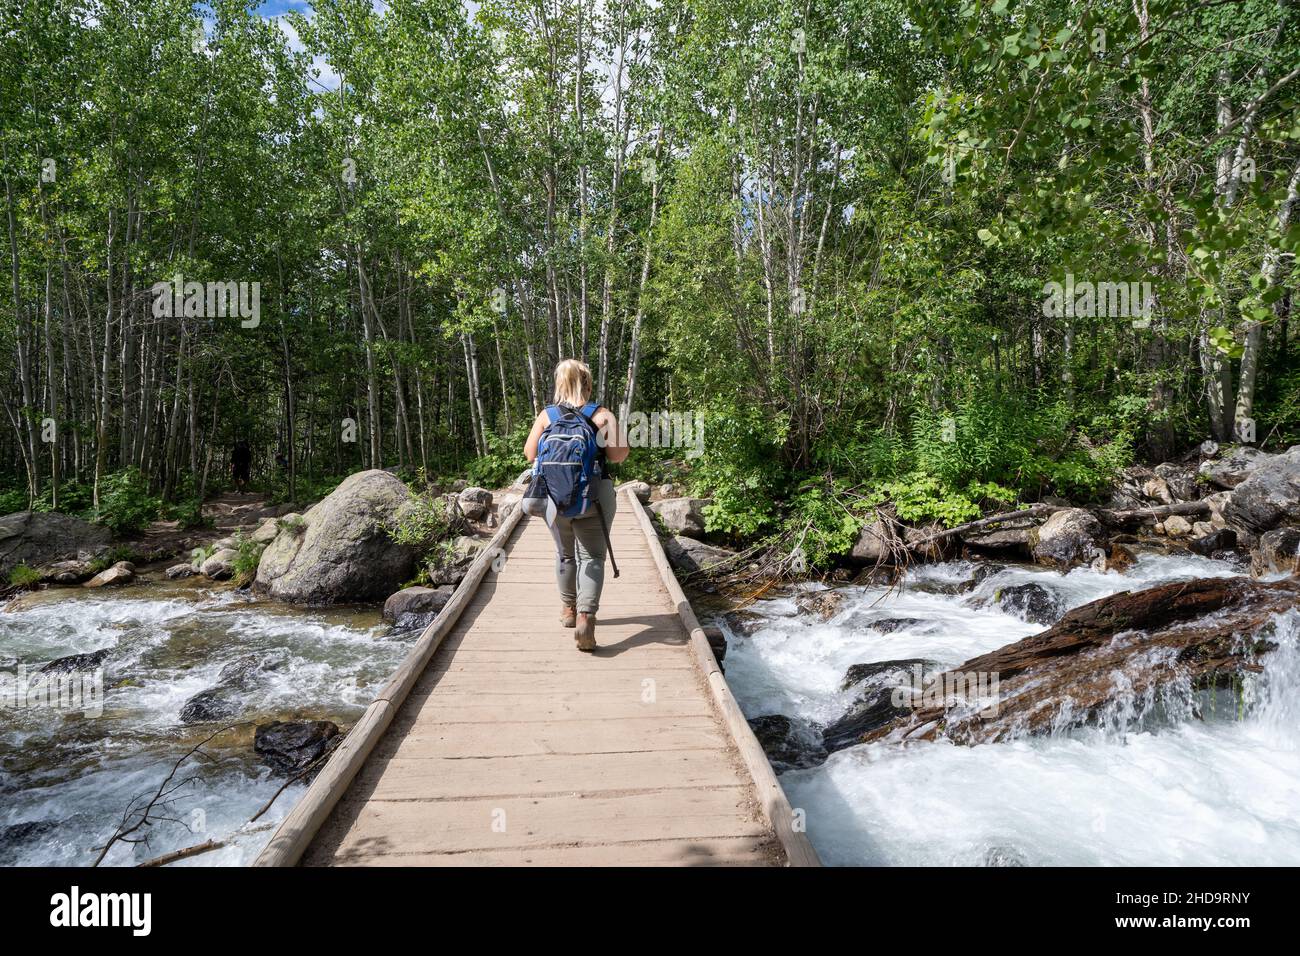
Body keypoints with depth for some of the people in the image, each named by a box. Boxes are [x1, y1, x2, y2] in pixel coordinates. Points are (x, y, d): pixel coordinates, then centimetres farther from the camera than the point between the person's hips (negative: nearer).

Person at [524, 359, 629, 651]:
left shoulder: (546, 415, 2)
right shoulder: (603, 415, -3)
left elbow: (530, 454, 4)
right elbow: (617, 456, -6)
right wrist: (615, 429, 11)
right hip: (594, 494, -3)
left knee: (565, 553, 20)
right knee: (592, 556, 0)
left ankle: (568, 608, 34)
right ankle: (586, 616, -17)